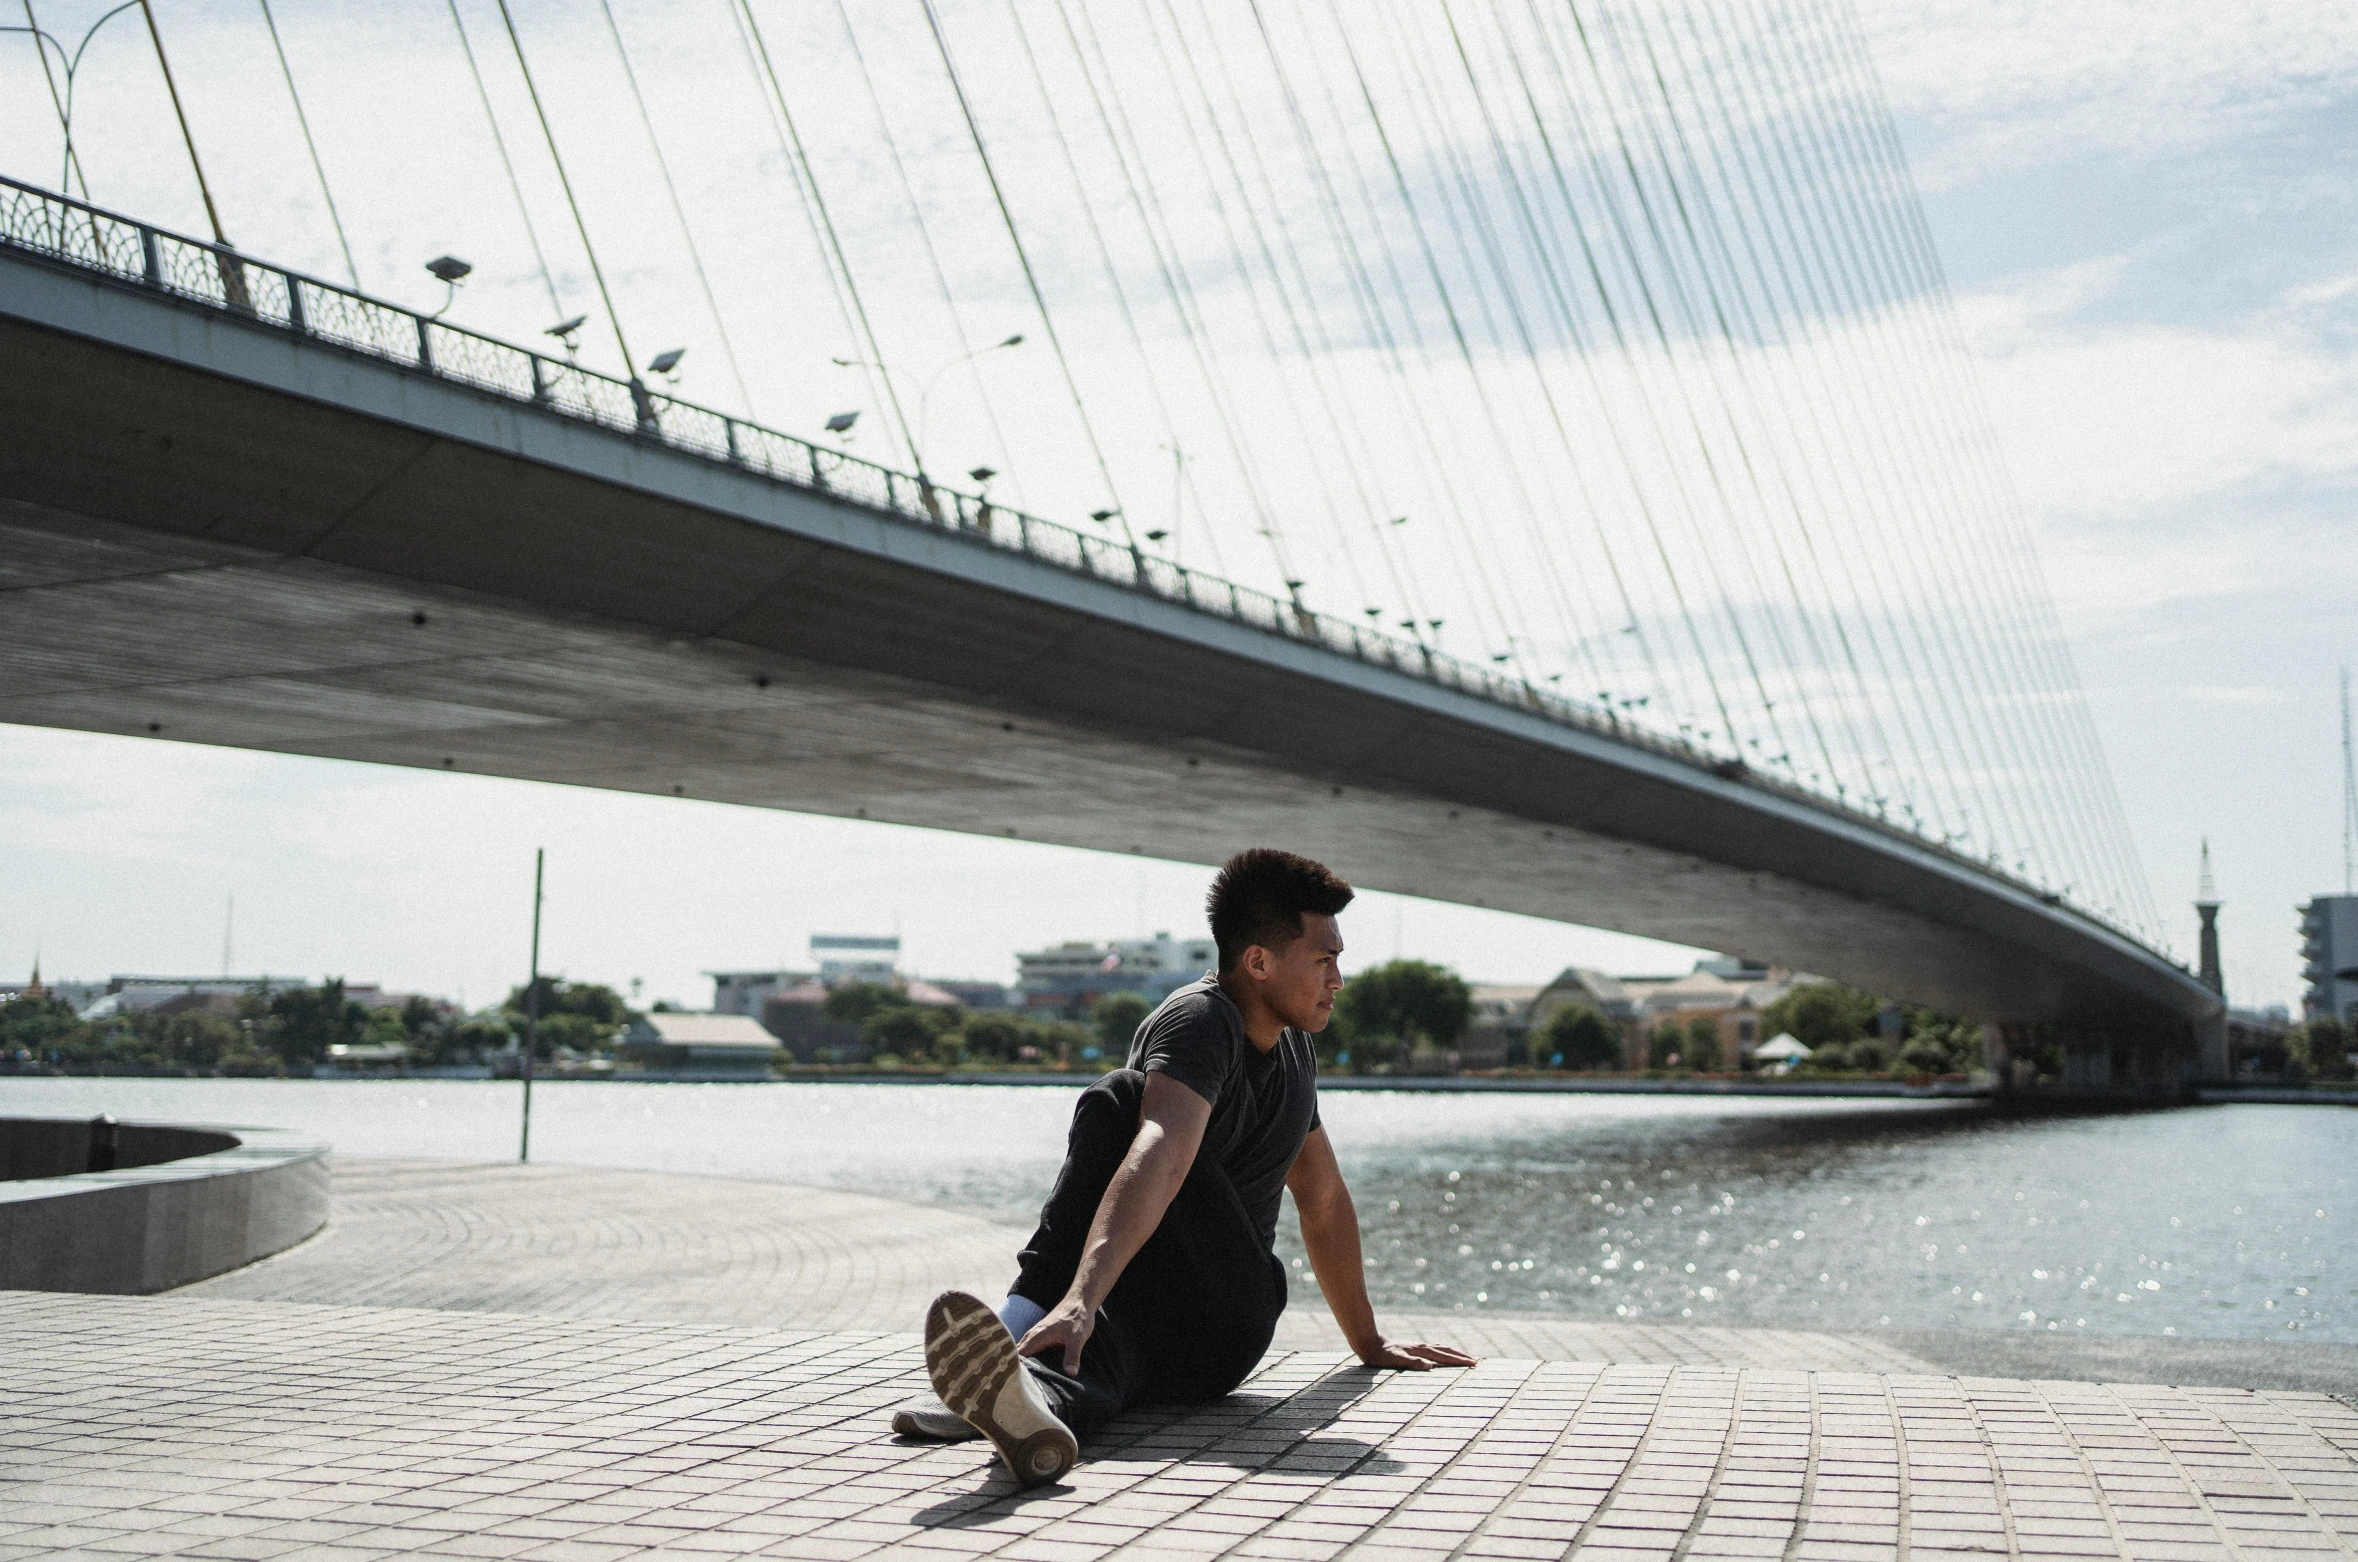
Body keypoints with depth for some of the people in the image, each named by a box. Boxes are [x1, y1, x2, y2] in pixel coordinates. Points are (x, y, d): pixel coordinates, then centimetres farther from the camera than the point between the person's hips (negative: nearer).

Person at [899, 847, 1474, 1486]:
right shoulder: (1201, 1020, -13)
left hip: (1225, 1326, 5)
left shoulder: (1292, 1046, 14)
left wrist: (1370, 1342, 34)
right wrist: (1081, 1300, -48)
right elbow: (1158, 1155, -33)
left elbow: (1325, 1201, 27)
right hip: (1136, 1317, -4)